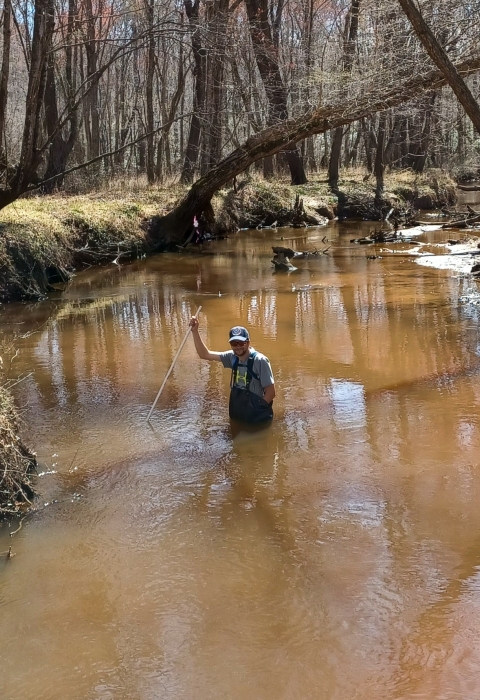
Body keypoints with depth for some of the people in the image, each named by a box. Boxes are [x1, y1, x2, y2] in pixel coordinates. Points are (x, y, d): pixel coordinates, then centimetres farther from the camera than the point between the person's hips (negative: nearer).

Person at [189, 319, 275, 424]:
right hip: (237, 417, 6)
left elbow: (270, 392, -15)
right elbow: (204, 354, 2)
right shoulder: (232, 357, -2)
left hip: (258, 419, -6)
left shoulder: (260, 361, -19)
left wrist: (256, 410, -14)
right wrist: (195, 331, -7)